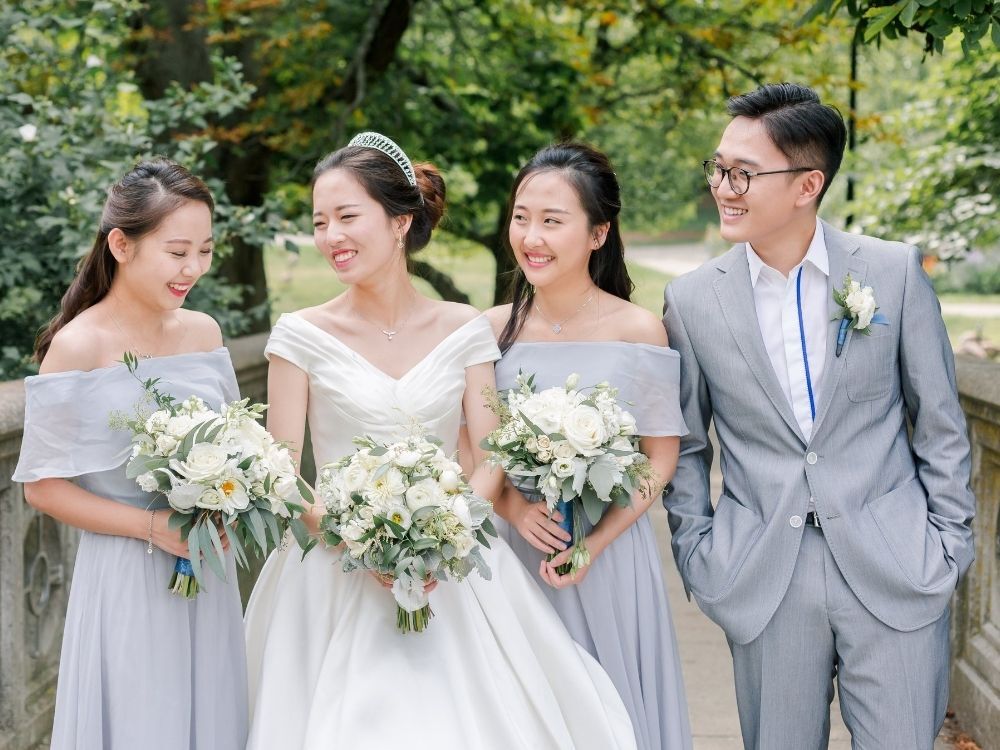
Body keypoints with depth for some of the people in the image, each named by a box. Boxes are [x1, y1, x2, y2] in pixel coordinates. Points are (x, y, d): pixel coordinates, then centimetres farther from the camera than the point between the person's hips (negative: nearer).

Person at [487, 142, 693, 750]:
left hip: (611, 554, -2)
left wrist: (595, 543, -15)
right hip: (514, 550, 2)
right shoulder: (494, 329, -3)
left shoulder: (638, 331, -10)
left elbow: (661, 459, -5)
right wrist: (513, 507, -13)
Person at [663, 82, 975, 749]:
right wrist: (696, 554, 3)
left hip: (896, 571, -1)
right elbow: (686, 444, 9)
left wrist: (952, 541, 1)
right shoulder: (692, 300, 0)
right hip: (762, 584, 1)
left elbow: (940, 423, 3)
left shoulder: (896, 271, -3)